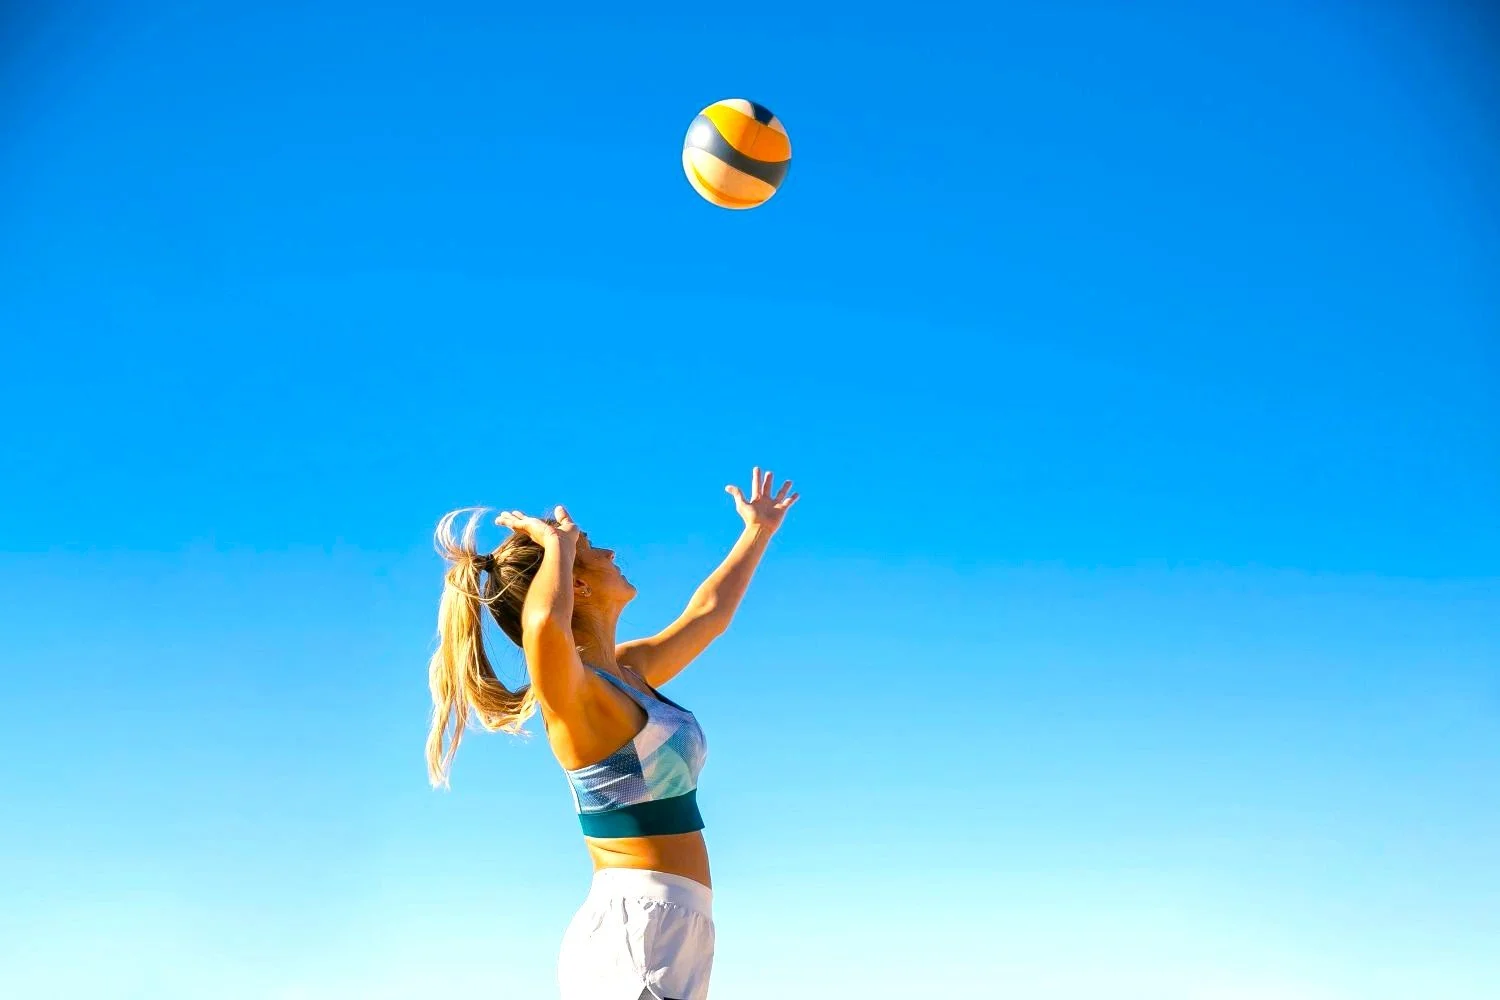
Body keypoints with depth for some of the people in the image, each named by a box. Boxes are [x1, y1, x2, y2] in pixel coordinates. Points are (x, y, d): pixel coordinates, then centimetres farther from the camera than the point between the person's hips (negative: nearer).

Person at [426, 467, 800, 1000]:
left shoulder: (629, 671, 14)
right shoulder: (570, 688, -13)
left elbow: (708, 614, 31)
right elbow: (543, 625, -38)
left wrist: (759, 530, 42)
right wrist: (558, 541, -19)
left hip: (662, 930, 9)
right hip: (636, 931, -9)